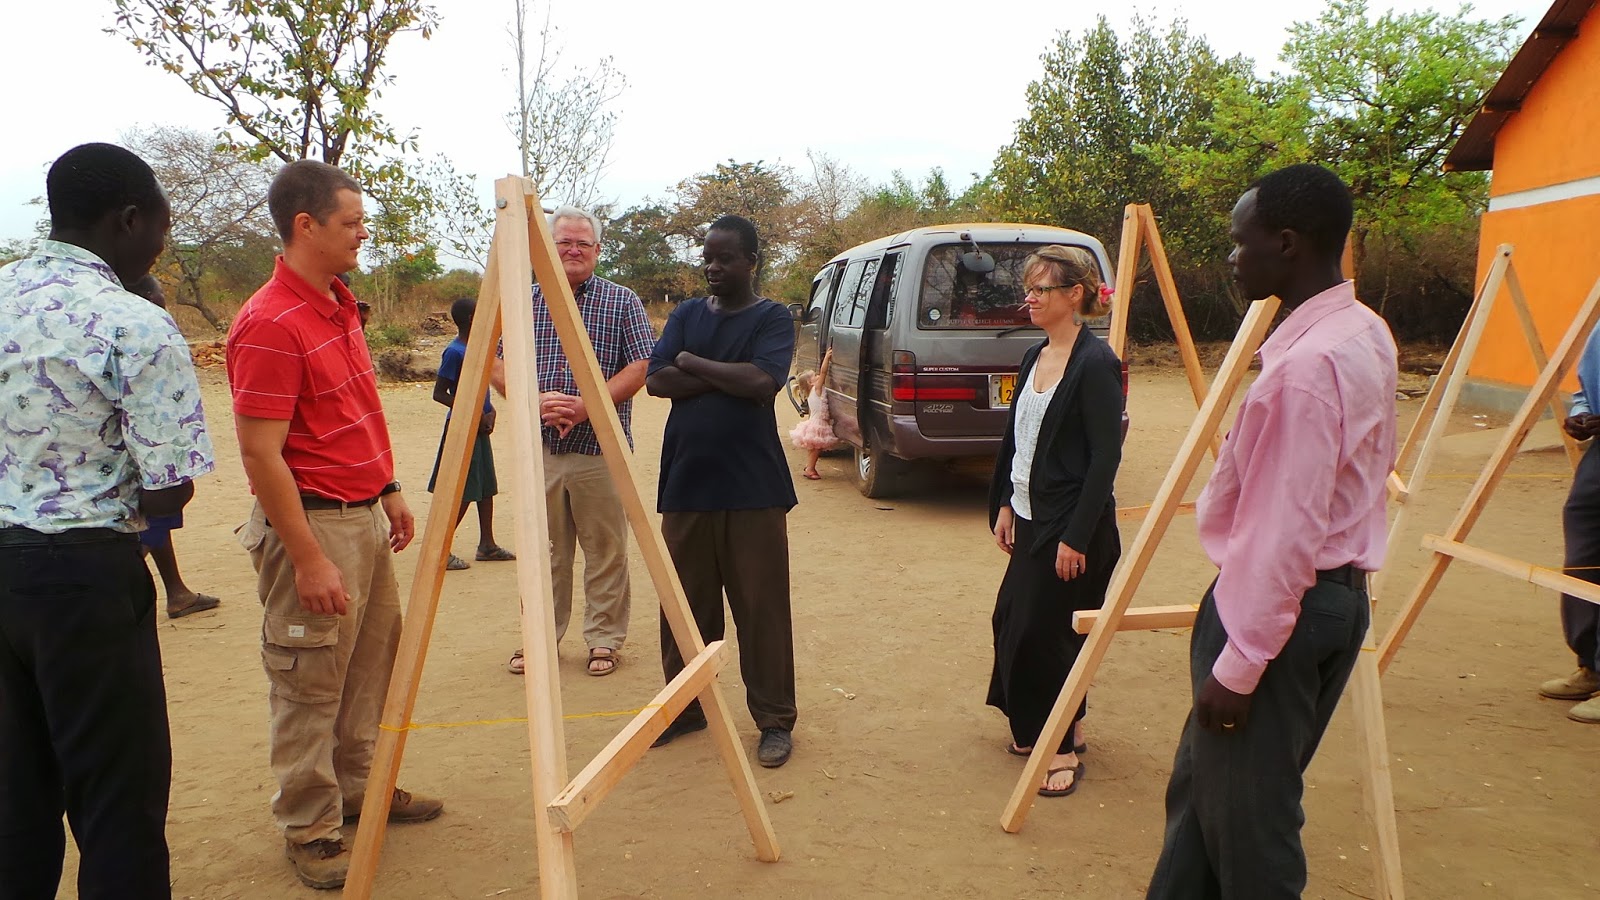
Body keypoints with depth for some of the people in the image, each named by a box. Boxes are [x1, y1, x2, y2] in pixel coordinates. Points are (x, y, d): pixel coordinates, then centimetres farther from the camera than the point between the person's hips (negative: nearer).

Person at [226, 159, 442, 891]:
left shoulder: (341, 306, 9)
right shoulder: (269, 325, -20)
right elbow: (260, 454, -22)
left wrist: (389, 490, 18)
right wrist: (308, 559, -22)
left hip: (364, 514, 9)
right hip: (312, 523, -9)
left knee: (371, 665, 18)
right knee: (310, 686, 4)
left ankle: (358, 788, 35)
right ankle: (308, 831, 19)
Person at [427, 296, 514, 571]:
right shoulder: (454, 352, -16)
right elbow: (439, 393, -17)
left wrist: (489, 410, 1)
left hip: (479, 428, 9)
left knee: (486, 487, 14)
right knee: (463, 492, -7)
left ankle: (487, 545, 23)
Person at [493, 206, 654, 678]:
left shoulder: (622, 302, 4)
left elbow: (640, 367, -4)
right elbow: (497, 364, 6)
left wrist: (587, 405, -16)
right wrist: (536, 400, -12)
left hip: (600, 447, -2)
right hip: (538, 446, 2)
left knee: (606, 551, 3)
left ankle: (605, 639, 16)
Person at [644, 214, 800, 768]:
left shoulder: (772, 318, 0)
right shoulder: (686, 315, 11)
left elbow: (762, 381, -18)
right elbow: (657, 381, -2)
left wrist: (694, 364, -8)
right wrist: (728, 378, -12)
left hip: (752, 489, -4)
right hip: (685, 484, 4)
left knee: (762, 607, 2)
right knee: (685, 603, 11)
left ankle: (775, 720, 14)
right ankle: (686, 707, 28)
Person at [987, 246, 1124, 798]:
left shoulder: (1095, 364, -16)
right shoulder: (1033, 358, 9)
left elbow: (1105, 457, -18)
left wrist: (1076, 536, -19)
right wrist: (1005, 505, 12)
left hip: (1072, 525, -9)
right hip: (1030, 518, 9)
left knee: (1044, 633, -1)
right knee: (1012, 622, 14)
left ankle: (1062, 750, 16)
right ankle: (1065, 725, 32)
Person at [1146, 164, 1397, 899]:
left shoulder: (1304, 366, -24)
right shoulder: (1367, 334, 7)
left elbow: (1283, 534, -26)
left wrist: (1238, 664, -20)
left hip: (1282, 604, -10)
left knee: (1247, 814, 6)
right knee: (1203, 784, 22)